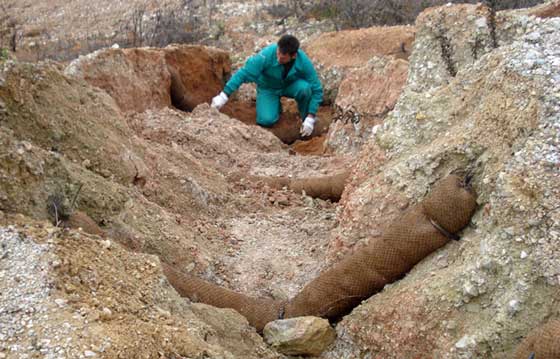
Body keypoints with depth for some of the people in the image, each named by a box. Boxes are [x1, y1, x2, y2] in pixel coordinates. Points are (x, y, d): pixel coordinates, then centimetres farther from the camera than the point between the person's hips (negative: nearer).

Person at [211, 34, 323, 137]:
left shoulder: (304, 61, -29)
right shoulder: (267, 55, -35)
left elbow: (316, 90, -21)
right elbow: (243, 73, -32)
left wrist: (310, 119, -27)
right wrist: (223, 96, -37)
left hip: (290, 86, 1)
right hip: (268, 88, -1)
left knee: (304, 88, -33)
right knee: (266, 120, -23)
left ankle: (306, 117, -4)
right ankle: (276, 105, 13)